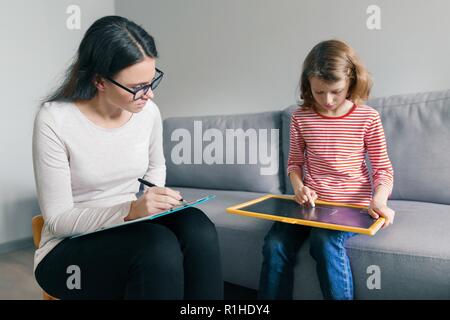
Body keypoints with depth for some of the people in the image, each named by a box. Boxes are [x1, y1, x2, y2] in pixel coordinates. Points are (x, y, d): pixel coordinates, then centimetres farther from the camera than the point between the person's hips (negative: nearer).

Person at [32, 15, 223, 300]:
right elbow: (58, 220, -16)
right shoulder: (54, 121, -18)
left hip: (131, 229, 4)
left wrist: (151, 204, -4)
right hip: (70, 248, -3)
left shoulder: (148, 112, -5)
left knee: (198, 228, -28)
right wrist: (130, 210, -31)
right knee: (159, 246, -34)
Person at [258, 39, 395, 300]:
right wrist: (299, 186, -9)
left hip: (352, 204, -2)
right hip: (311, 201, 3)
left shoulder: (367, 117, -3)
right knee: (275, 244, -19)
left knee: (325, 240, -32)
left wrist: (379, 199, -18)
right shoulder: (301, 118, 2)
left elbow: (383, 168, 1)